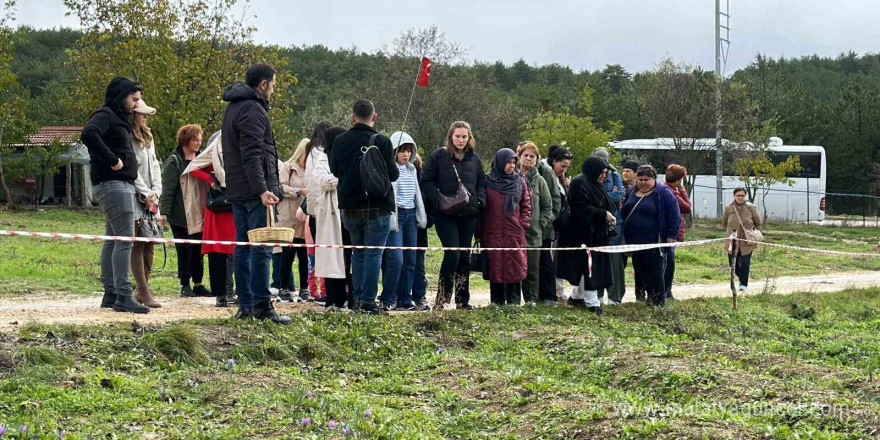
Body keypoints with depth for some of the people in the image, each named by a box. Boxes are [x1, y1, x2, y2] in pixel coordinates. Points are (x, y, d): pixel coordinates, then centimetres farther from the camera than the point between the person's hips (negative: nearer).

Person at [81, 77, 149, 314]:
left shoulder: (119, 118, 21)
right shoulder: (105, 115, -8)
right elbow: (88, 134, -28)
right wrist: (112, 160, -24)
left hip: (122, 185, 10)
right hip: (113, 184, -10)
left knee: (113, 240, 12)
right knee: (125, 239, -13)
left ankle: (110, 294, 16)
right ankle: (123, 296, -14)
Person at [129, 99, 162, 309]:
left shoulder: (147, 139, 19)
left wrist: (156, 192, 2)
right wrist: (146, 194, -12)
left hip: (150, 200, 8)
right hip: (134, 198, -8)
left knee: (149, 244, 6)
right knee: (138, 245, -9)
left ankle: (142, 289, 12)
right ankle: (144, 292, -10)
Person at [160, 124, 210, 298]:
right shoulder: (174, 161, -5)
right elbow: (168, 189, -9)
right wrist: (164, 211, -15)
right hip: (180, 214, -5)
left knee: (198, 249, 7)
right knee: (184, 249, 0)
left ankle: (198, 284, 14)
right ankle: (185, 285, 7)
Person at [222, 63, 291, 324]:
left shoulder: (233, 107, 20)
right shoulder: (253, 109, -12)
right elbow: (252, 155, -22)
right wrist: (262, 190, -27)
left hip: (237, 190, 10)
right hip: (254, 190, -10)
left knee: (243, 247, 10)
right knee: (262, 248, -8)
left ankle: (245, 305, 13)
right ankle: (262, 306, -9)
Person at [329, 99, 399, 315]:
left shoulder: (340, 141, 1)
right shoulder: (381, 142, -12)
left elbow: (334, 170, 12)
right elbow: (393, 174, -8)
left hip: (349, 206, 4)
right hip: (377, 207, -4)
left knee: (358, 252, 17)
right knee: (373, 254, -1)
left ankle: (358, 297, 17)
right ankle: (368, 302, -4)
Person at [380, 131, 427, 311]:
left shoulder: (412, 170, 16)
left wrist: (422, 216, 19)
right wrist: (391, 219, -17)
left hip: (411, 215, 7)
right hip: (396, 215, -7)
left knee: (410, 260, 6)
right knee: (396, 259, -14)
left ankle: (404, 299, 12)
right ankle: (388, 299, -5)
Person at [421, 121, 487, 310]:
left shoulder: (474, 159, 12)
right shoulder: (439, 156, 0)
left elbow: (481, 183, 19)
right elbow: (426, 181, -1)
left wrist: (479, 201, 2)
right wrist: (438, 200, -14)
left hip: (468, 214, 4)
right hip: (445, 214, -4)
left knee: (465, 256, 7)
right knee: (452, 253, -15)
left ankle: (463, 300, 14)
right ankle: (442, 297, -5)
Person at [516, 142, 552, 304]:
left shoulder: (539, 181, 9)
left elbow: (548, 206, 14)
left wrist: (542, 222, 3)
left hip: (533, 233, 2)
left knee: (532, 270, 4)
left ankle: (531, 300, 12)